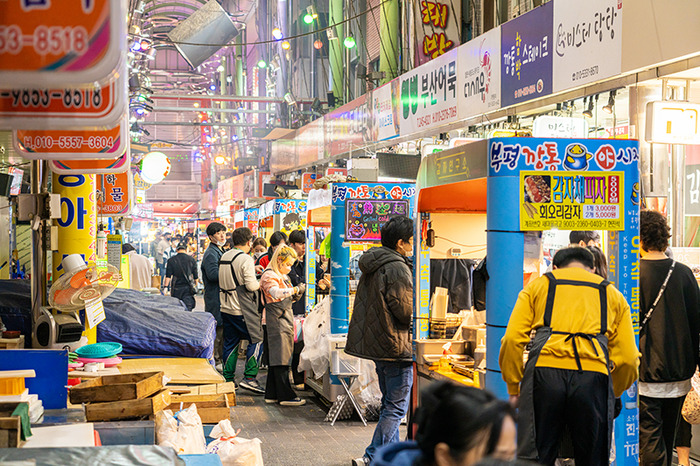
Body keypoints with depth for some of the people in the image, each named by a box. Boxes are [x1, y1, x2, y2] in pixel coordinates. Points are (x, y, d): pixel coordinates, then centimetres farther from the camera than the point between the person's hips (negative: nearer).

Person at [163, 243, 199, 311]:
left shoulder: (171, 260, 0)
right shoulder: (192, 259, 3)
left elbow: (168, 276, -4)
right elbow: (196, 277, 6)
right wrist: (195, 287, 17)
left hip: (176, 289, 0)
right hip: (188, 288, 0)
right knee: (187, 309, -4)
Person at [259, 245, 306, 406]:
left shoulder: (282, 277, 21)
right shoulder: (269, 275, -10)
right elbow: (275, 292, -29)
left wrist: (296, 295, 8)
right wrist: (295, 289, -29)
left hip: (285, 319, 10)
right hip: (276, 320, -10)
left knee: (276, 358, 11)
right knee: (280, 358, -9)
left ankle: (272, 394, 14)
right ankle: (286, 395, -8)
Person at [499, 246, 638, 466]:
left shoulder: (537, 285, 23)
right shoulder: (613, 294, 27)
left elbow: (512, 340, 8)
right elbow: (627, 358, 17)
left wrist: (513, 389, 16)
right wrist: (612, 395, 32)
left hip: (545, 371, -1)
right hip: (594, 375, 1)